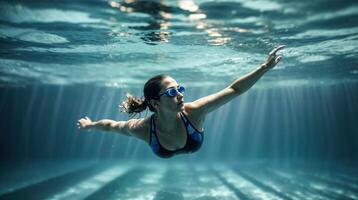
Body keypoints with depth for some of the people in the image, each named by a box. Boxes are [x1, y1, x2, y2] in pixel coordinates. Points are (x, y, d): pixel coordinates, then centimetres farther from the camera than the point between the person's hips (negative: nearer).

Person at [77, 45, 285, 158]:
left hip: (189, 124, 1)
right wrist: (90, 125, -10)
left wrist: (265, 67, -54)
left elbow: (234, 89, -48)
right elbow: (111, 125, -26)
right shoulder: (143, 128, -46)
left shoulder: (193, 111, -47)